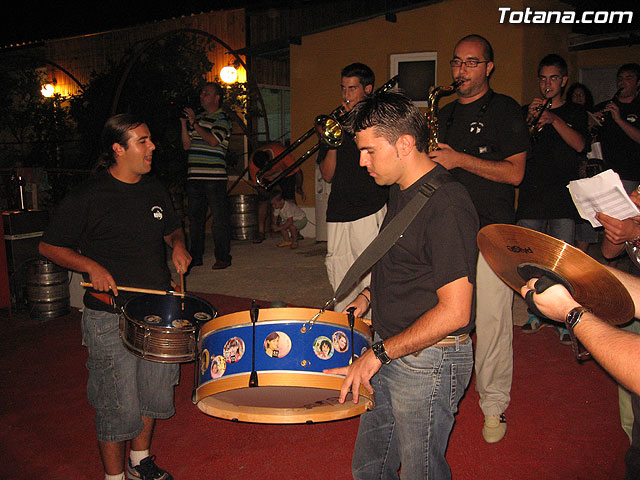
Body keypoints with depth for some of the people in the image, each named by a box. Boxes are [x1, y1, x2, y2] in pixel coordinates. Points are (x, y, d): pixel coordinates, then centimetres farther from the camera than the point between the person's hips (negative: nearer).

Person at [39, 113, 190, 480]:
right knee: (119, 405, 2)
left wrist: (178, 245, -1)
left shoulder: (155, 190, 7)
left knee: (154, 392, 17)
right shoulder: (87, 198, -11)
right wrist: (92, 267, -20)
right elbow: (50, 246, -5)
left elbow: (171, 229, 21)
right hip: (111, 319, -6)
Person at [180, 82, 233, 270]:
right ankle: (195, 256, 18)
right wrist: (184, 124, 4)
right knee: (195, 217, 10)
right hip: (195, 176, 7)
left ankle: (223, 257, 3)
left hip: (214, 177, -7)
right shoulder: (197, 118, 20)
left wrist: (194, 123, -11)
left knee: (219, 218, -4)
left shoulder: (222, 118, 0)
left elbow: (213, 140, -15)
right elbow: (187, 145, 17)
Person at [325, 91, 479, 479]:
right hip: (388, 351, 9)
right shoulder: (402, 191, 7)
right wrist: (370, 295, 6)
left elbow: (455, 312, -25)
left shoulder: (447, 205, -23)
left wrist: (379, 353, -21)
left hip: (429, 363, -8)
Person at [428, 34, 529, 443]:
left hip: (491, 232, -5)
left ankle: (494, 404, 12)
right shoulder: (446, 114, 18)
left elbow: (514, 172, -8)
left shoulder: (505, 110, 1)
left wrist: (459, 160, -14)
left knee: (492, 321, -3)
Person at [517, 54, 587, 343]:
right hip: (531, 196, 2)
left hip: (564, 199, -1)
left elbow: (579, 145, -6)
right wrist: (531, 121, -11)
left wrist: (554, 119, -17)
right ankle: (535, 314, 16)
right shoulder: (527, 111, 15)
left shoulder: (575, 113, 13)